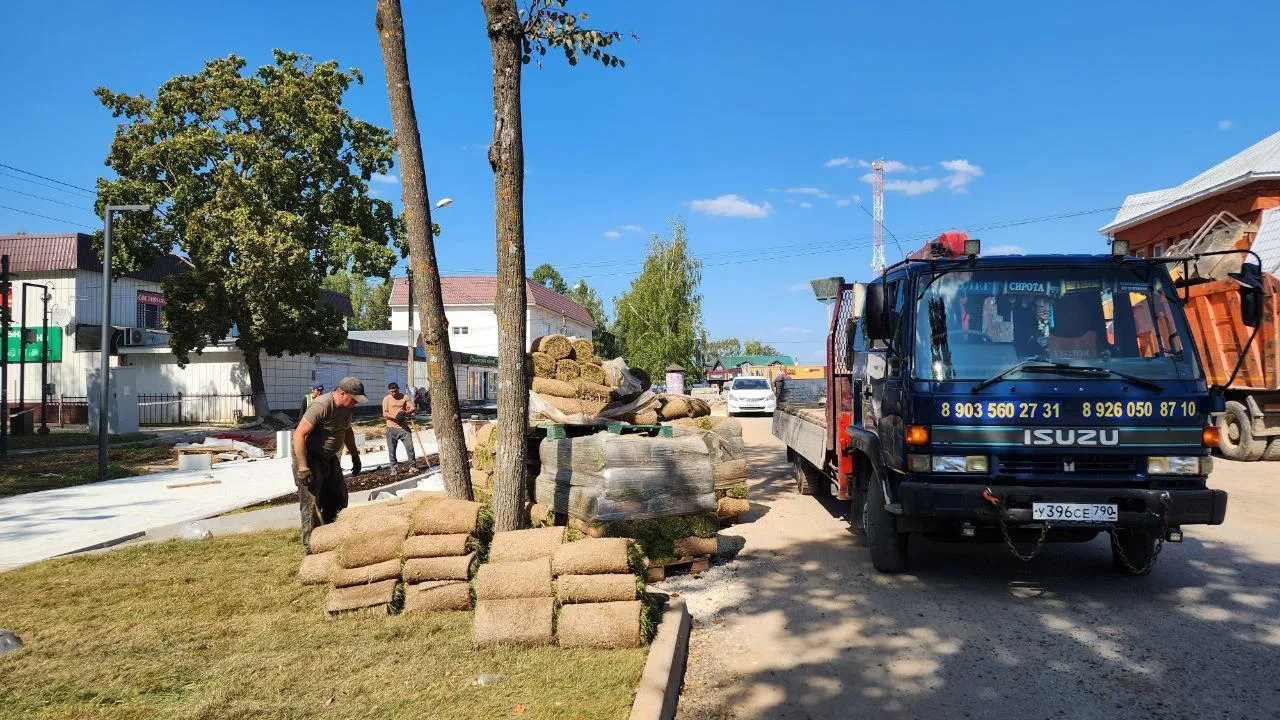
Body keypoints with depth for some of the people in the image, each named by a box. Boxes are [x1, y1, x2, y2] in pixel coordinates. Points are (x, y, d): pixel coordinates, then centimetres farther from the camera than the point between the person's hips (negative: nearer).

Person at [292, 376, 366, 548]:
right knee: (312, 502, -9)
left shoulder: (347, 407, 1)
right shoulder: (321, 406, -26)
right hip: (309, 457, -9)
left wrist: (355, 456, 22)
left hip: (330, 457, 9)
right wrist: (303, 468, -29)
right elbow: (299, 435, -29)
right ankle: (312, 545, -2)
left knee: (338, 498, 9)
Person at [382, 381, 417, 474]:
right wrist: (395, 417, -21)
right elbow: (385, 414, -4)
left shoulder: (405, 397, 7)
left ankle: (412, 466, 11)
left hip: (403, 427, 1)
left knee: (410, 446, -3)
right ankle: (394, 468, 13)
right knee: (391, 450, 2)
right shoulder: (386, 399, 2)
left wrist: (406, 412, -20)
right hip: (391, 427, -1)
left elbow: (412, 407, 1)